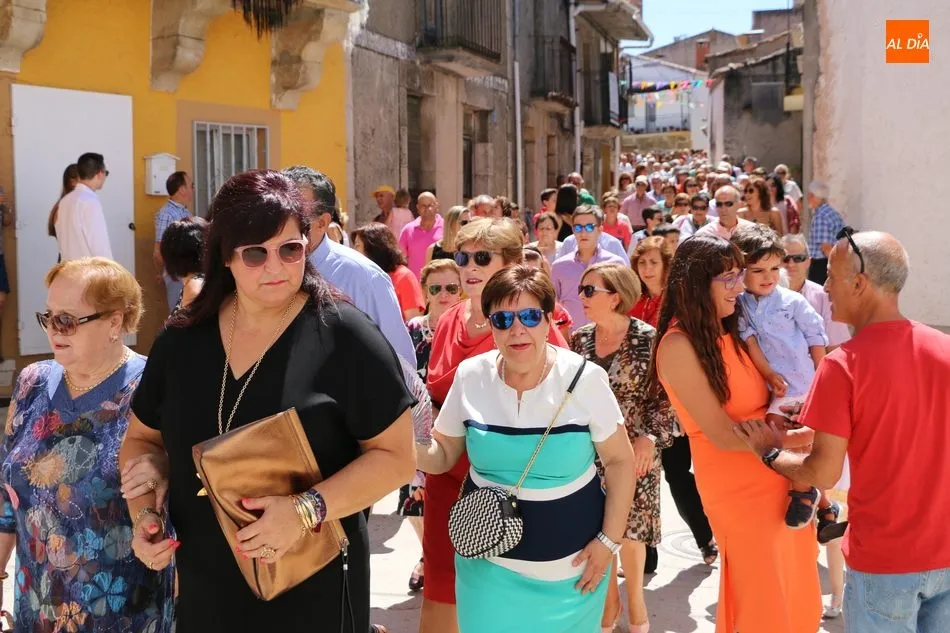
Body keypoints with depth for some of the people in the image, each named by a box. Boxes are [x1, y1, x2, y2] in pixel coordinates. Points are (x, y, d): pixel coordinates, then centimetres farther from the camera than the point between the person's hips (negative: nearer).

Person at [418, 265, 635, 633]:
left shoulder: (584, 378, -13)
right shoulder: (470, 376, -7)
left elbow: (619, 461, -4)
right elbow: (443, 454, 3)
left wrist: (609, 541, -8)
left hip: (571, 563, -1)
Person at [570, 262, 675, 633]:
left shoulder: (647, 339, -10)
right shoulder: (579, 339, 3)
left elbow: (663, 396, -8)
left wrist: (649, 438, -17)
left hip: (634, 449, -4)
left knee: (630, 527, 1)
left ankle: (634, 593, 25)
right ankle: (608, 596, 27)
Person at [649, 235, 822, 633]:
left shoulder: (726, 330, 7)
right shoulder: (678, 344, -18)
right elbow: (723, 434, -20)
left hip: (780, 476, 7)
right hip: (739, 488, -7)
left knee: (794, 598, 19)